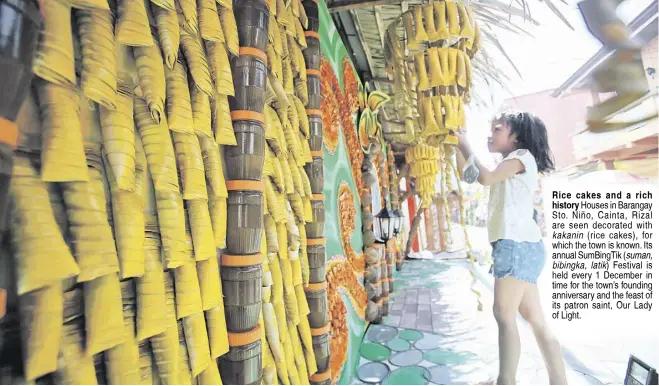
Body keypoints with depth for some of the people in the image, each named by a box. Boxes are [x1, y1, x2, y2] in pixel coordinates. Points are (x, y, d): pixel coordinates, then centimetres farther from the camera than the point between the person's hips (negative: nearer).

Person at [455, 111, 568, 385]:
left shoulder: (522, 155, -1)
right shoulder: (510, 165, 25)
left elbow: (486, 178, -17)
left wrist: (466, 146, -6)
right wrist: (458, 148, 11)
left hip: (517, 245, -9)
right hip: (516, 246, 9)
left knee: (504, 314, -5)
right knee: (534, 318, 10)